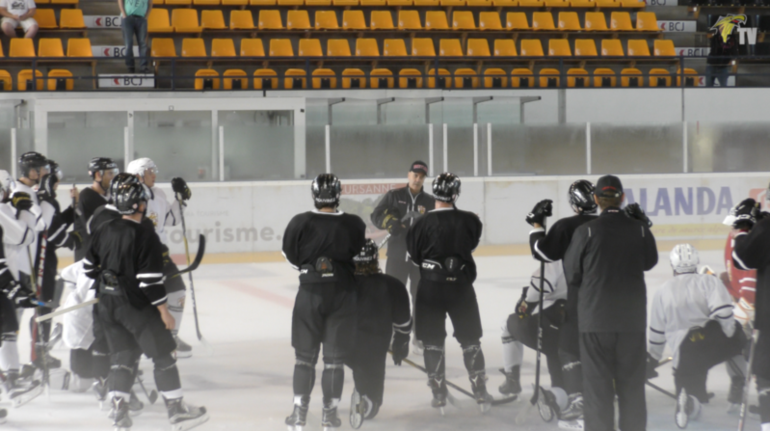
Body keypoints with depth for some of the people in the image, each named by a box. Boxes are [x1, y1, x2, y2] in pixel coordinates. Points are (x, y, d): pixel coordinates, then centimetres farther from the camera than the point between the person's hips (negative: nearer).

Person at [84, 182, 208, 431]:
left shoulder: (105, 231, 5)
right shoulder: (146, 236, -16)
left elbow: (89, 267, 12)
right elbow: (150, 280, -19)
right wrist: (164, 311, -12)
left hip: (107, 304, 7)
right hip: (135, 305, -7)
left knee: (122, 355, 13)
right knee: (162, 354, 3)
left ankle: (119, 411, 6)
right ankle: (176, 410, 6)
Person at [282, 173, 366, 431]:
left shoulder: (300, 223, -10)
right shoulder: (355, 225, -8)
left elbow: (292, 258, 2)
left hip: (310, 293, 0)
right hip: (343, 294, 0)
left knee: (305, 355, 11)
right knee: (335, 358, 8)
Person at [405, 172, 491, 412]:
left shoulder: (423, 223, -12)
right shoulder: (469, 221, -8)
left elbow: (414, 253, -1)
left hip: (431, 287, -1)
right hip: (461, 285, 1)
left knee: (433, 342, 10)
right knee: (470, 340, 11)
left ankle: (439, 394, 9)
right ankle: (481, 393, 8)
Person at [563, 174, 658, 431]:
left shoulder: (586, 231, -11)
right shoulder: (639, 229, -4)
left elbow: (571, 275, -3)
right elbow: (649, 262, 14)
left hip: (595, 318, -2)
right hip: (632, 318, 2)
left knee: (597, 382, 4)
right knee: (631, 381, 12)